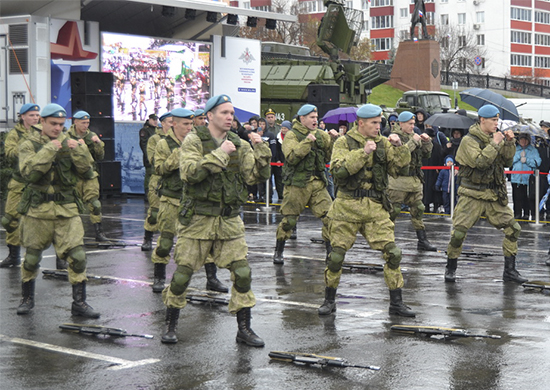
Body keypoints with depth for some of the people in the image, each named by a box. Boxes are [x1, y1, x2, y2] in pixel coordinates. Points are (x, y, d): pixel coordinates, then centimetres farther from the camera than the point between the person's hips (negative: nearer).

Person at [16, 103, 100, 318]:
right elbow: (29, 173, -17)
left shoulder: (70, 144, 8)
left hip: (67, 209, 2)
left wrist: (78, 151, -15)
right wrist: (48, 150, -22)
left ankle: (79, 302, 4)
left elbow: (87, 172, 1)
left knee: (77, 256, -6)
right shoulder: (30, 145, 0)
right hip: (38, 210, -2)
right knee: (32, 257, 8)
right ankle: (27, 299, 28)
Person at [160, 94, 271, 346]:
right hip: (197, 219, -3)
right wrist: (219, 154, -22)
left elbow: (258, 176, 2)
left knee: (242, 273, -3)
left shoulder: (239, 145, 8)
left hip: (229, 221, 3)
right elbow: (190, 172, -21)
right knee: (182, 273, 0)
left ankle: (244, 328, 10)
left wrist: (260, 150, -11)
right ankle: (171, 325, 19)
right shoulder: (194, 141, -5)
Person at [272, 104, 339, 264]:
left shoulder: (321, 135, 13)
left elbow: (330, 158, 10)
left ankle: (331, 252, 5)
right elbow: (291, 158, -17)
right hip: (297, 184, -4)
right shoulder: (291, 135, -3)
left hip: (318, 184, 4)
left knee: (329, 216, -4)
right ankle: (278, 252, 16)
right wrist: (307, 142, -22)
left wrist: (333, 141, -3)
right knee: (289, 219, 0)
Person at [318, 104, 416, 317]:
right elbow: (338, 170, -16)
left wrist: (398, 146, -16)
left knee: (392, 252, -5)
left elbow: (400, 164, 1)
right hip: (348, 206, -3)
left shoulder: (383, 142, 9)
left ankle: (396, 302, 7)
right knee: (337, 255, 1)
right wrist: (363, 153, -21)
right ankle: (329, 300, 19)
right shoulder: (344, 142, -2)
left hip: (375, 207, 3)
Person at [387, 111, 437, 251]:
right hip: (398, 180, -7)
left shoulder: (414, 136, 14)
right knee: (393, 210, -3)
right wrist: (413, 141, -20)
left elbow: (426, 155, 16)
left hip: (414, 181, 7)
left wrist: (426, 142, -1)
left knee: (418, 210, 7)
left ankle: (422, 241, 11)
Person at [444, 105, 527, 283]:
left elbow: (507, 162, 10)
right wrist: (495, 144, -20)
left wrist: (509, 143, -2)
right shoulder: (469, 140, -9)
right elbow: (480, 162, -22)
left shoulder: (494, 137, 11)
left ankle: (509, 270, 12)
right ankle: (451, 268, 10)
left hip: (494, 195, 6)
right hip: (472, 195, -6)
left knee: (513, 228, 2)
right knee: (458, 233, -11)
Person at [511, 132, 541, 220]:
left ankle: (527, 214, 0)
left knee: (529, 198, -5)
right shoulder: (515, 149, 17)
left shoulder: (533, 150, 11)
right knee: (517, 198, -1)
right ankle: (517, 214, 5)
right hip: (516, 178, 2)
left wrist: (526, 160, -7)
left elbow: (537, 162, -1)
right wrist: (519, 156, -6)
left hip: (529, 179, -2)